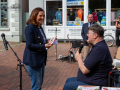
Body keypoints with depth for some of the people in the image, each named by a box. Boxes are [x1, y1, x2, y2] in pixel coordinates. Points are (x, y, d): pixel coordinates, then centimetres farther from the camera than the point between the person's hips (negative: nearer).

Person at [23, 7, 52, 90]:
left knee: (40, 83, 18)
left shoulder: (40, 27, 12)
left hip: (41, 59, 9)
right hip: (33, 60, -9)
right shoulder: (30, 28, -16)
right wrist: (44, 46, -27)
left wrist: (47, 43, 0)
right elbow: (29, 45, -21)